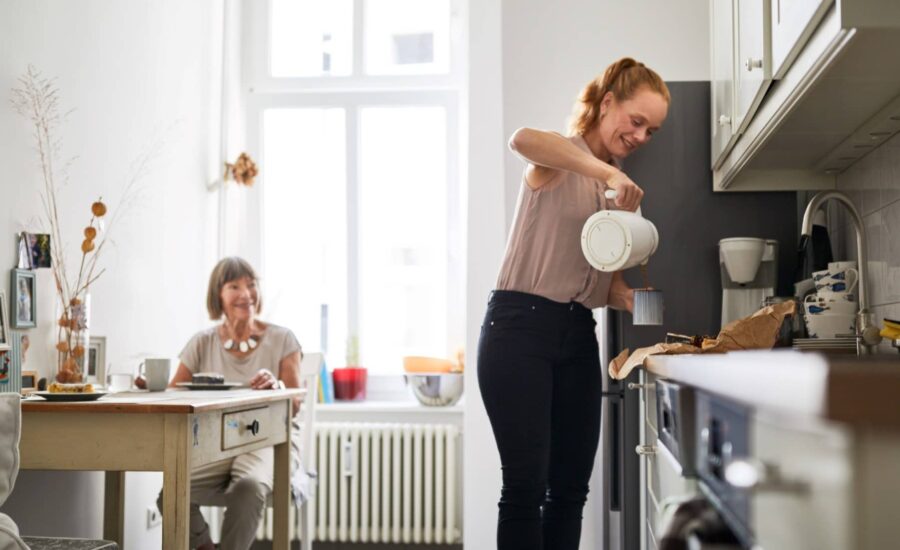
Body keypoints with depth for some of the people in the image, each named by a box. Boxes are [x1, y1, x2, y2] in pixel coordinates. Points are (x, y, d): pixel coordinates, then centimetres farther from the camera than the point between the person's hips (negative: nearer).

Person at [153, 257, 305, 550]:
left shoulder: (282, 339, 3)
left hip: (268, 441, -2)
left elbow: (295, 404, -3)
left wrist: (277, 386, -24)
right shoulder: (203, 344, 8)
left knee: (248, 487, -37)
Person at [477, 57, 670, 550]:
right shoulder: (561, 161, -5)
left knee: (571, 488, 8)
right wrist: (608, 173, -32)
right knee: (526, 486, -9)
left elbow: (608, 282, 14)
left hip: (578, 337, 8)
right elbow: (523, 139, -31)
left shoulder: (623, 190, 17)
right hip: (520, 328, -7)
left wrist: (633, 300, -7)